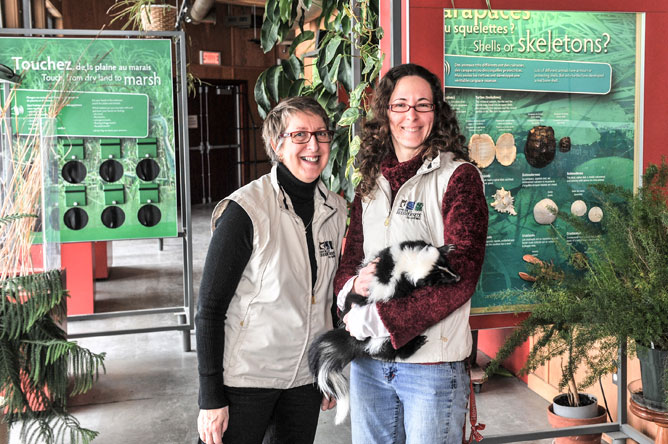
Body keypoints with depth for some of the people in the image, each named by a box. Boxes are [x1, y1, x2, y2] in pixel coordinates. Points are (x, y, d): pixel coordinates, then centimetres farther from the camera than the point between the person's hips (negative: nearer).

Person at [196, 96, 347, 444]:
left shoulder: (336, 210, 2)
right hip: (247, 377, -5)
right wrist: (211, 399, -15)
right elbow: (209, 308, -14)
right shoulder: (246, 210, -16)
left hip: (306, 376, 5)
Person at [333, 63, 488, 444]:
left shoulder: (459, 176, -7)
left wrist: (376, 319, -17)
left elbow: (460, 274, -16)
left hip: (433, 362, -5)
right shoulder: (372, 183, 10)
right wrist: (353, 284, -11)